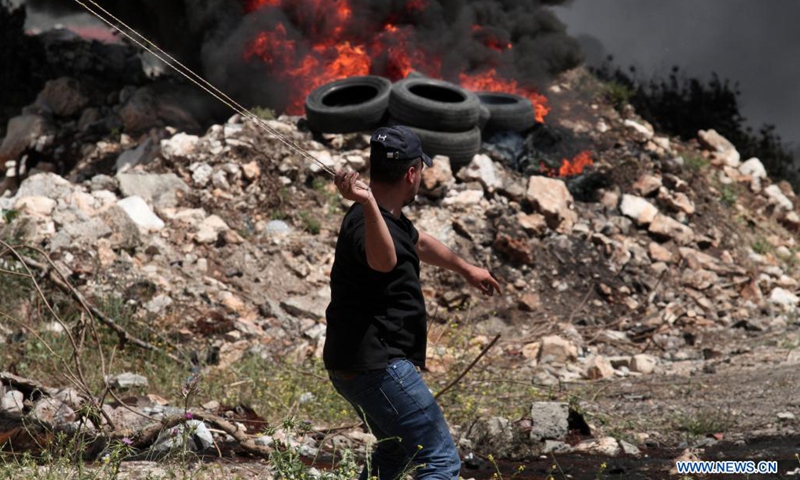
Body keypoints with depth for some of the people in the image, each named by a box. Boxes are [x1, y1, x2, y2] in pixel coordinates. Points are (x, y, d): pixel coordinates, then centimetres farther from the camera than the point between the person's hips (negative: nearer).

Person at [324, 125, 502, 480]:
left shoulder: (389, 217, 11)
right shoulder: (365, 222, -23)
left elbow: (418, 242, 33)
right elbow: (384, 261, -47)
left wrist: (465, 269, 47)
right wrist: (368, 203, -62)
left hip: (355, 367, 11)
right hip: (376, 367, -11)